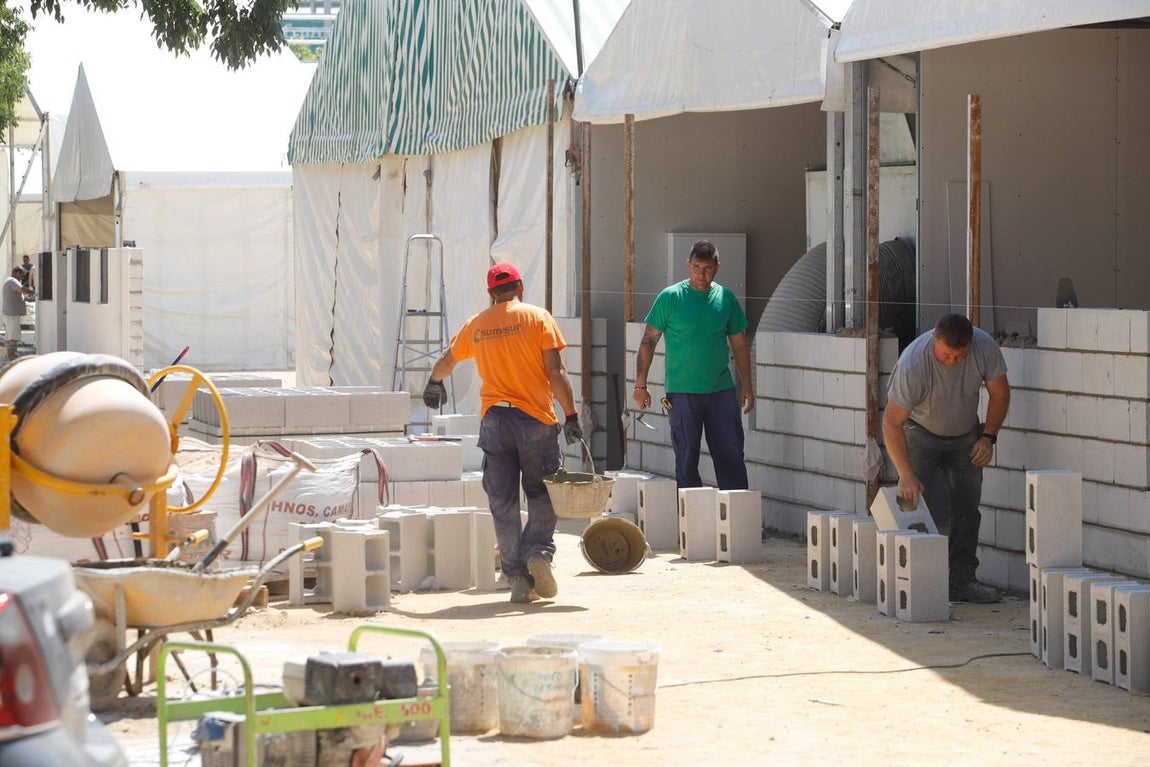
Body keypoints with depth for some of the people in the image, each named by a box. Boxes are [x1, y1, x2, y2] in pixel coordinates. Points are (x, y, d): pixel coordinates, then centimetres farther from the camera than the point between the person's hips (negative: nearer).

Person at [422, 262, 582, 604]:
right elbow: (556, 373, -8)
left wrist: (434, 383, 49)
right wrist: (571, 416, -6)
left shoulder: (476, 325, 10)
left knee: (503, 502, 6)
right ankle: (539, 550, -15)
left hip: (493, 419, 2)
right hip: (535, 420, -2)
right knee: (541, 492, 9)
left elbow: (446, 362, 28)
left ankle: (518, 577, 2)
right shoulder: (538, 318, -1)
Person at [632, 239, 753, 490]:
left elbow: (739, 344, 14)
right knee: (686, 460, 3)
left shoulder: (726, 298, 7)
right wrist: (640, 385, -7)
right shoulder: (670, 297, -3)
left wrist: (747, 386, 10)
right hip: (682, 392, -3)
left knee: (731, 456, 2)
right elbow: (648, 340, -1)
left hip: (721, 391, 3)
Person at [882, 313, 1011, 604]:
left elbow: (1000, 393, -6)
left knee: (967, 508, -1)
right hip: (920, 431, -4)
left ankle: (962, 582, 3)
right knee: (912, 500, -17)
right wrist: (906, 475, -36)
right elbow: (891, 421, -32)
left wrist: (988, 437, -14)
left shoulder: (985, 347, -24)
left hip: (964, 434, 4)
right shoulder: (913, 363, -35)